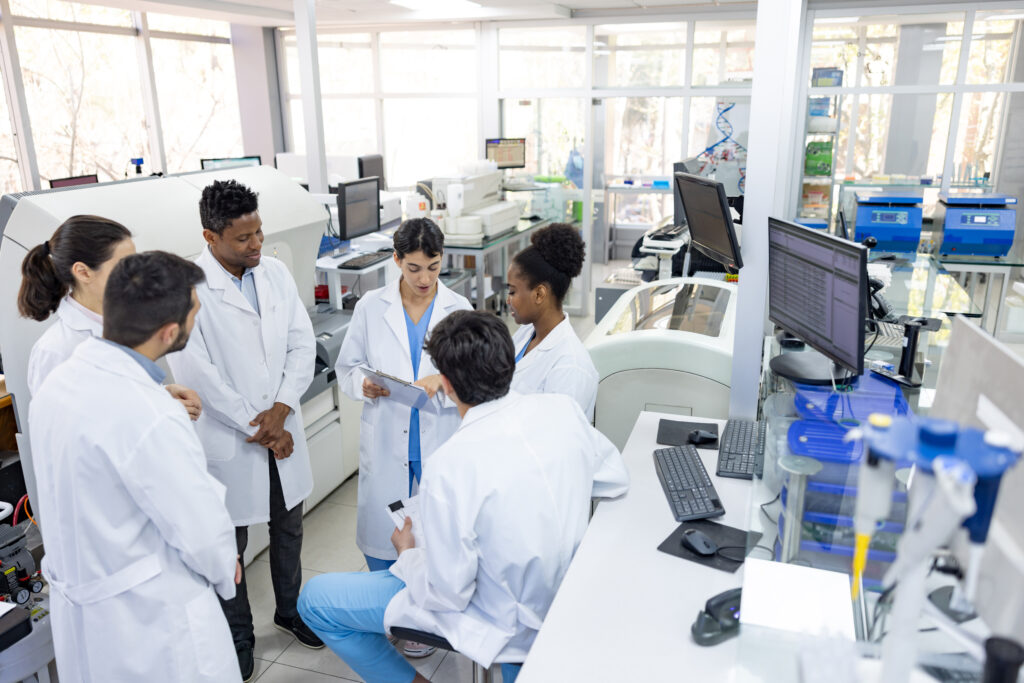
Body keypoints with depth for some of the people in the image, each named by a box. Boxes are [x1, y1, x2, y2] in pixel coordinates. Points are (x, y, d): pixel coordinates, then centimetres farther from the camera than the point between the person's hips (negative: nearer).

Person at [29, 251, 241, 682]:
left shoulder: (58, 383, -5)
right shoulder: (146, 415, -31)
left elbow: (97, 500, 5)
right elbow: (201, 530, -22)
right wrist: (226, 573, -2)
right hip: (153, 619, -8)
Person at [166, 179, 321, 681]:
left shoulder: (275, 272, 1)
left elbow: (302, 344, 0)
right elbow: (194, 372, -19)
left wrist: (282, 408, -13)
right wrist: (256, 428, -14)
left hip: (282, 429, 5)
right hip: (229, 441, -5)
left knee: (288, 529, 21)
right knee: (229, 544, 12)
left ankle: (289, 610, 44)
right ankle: (238, 636, 34)